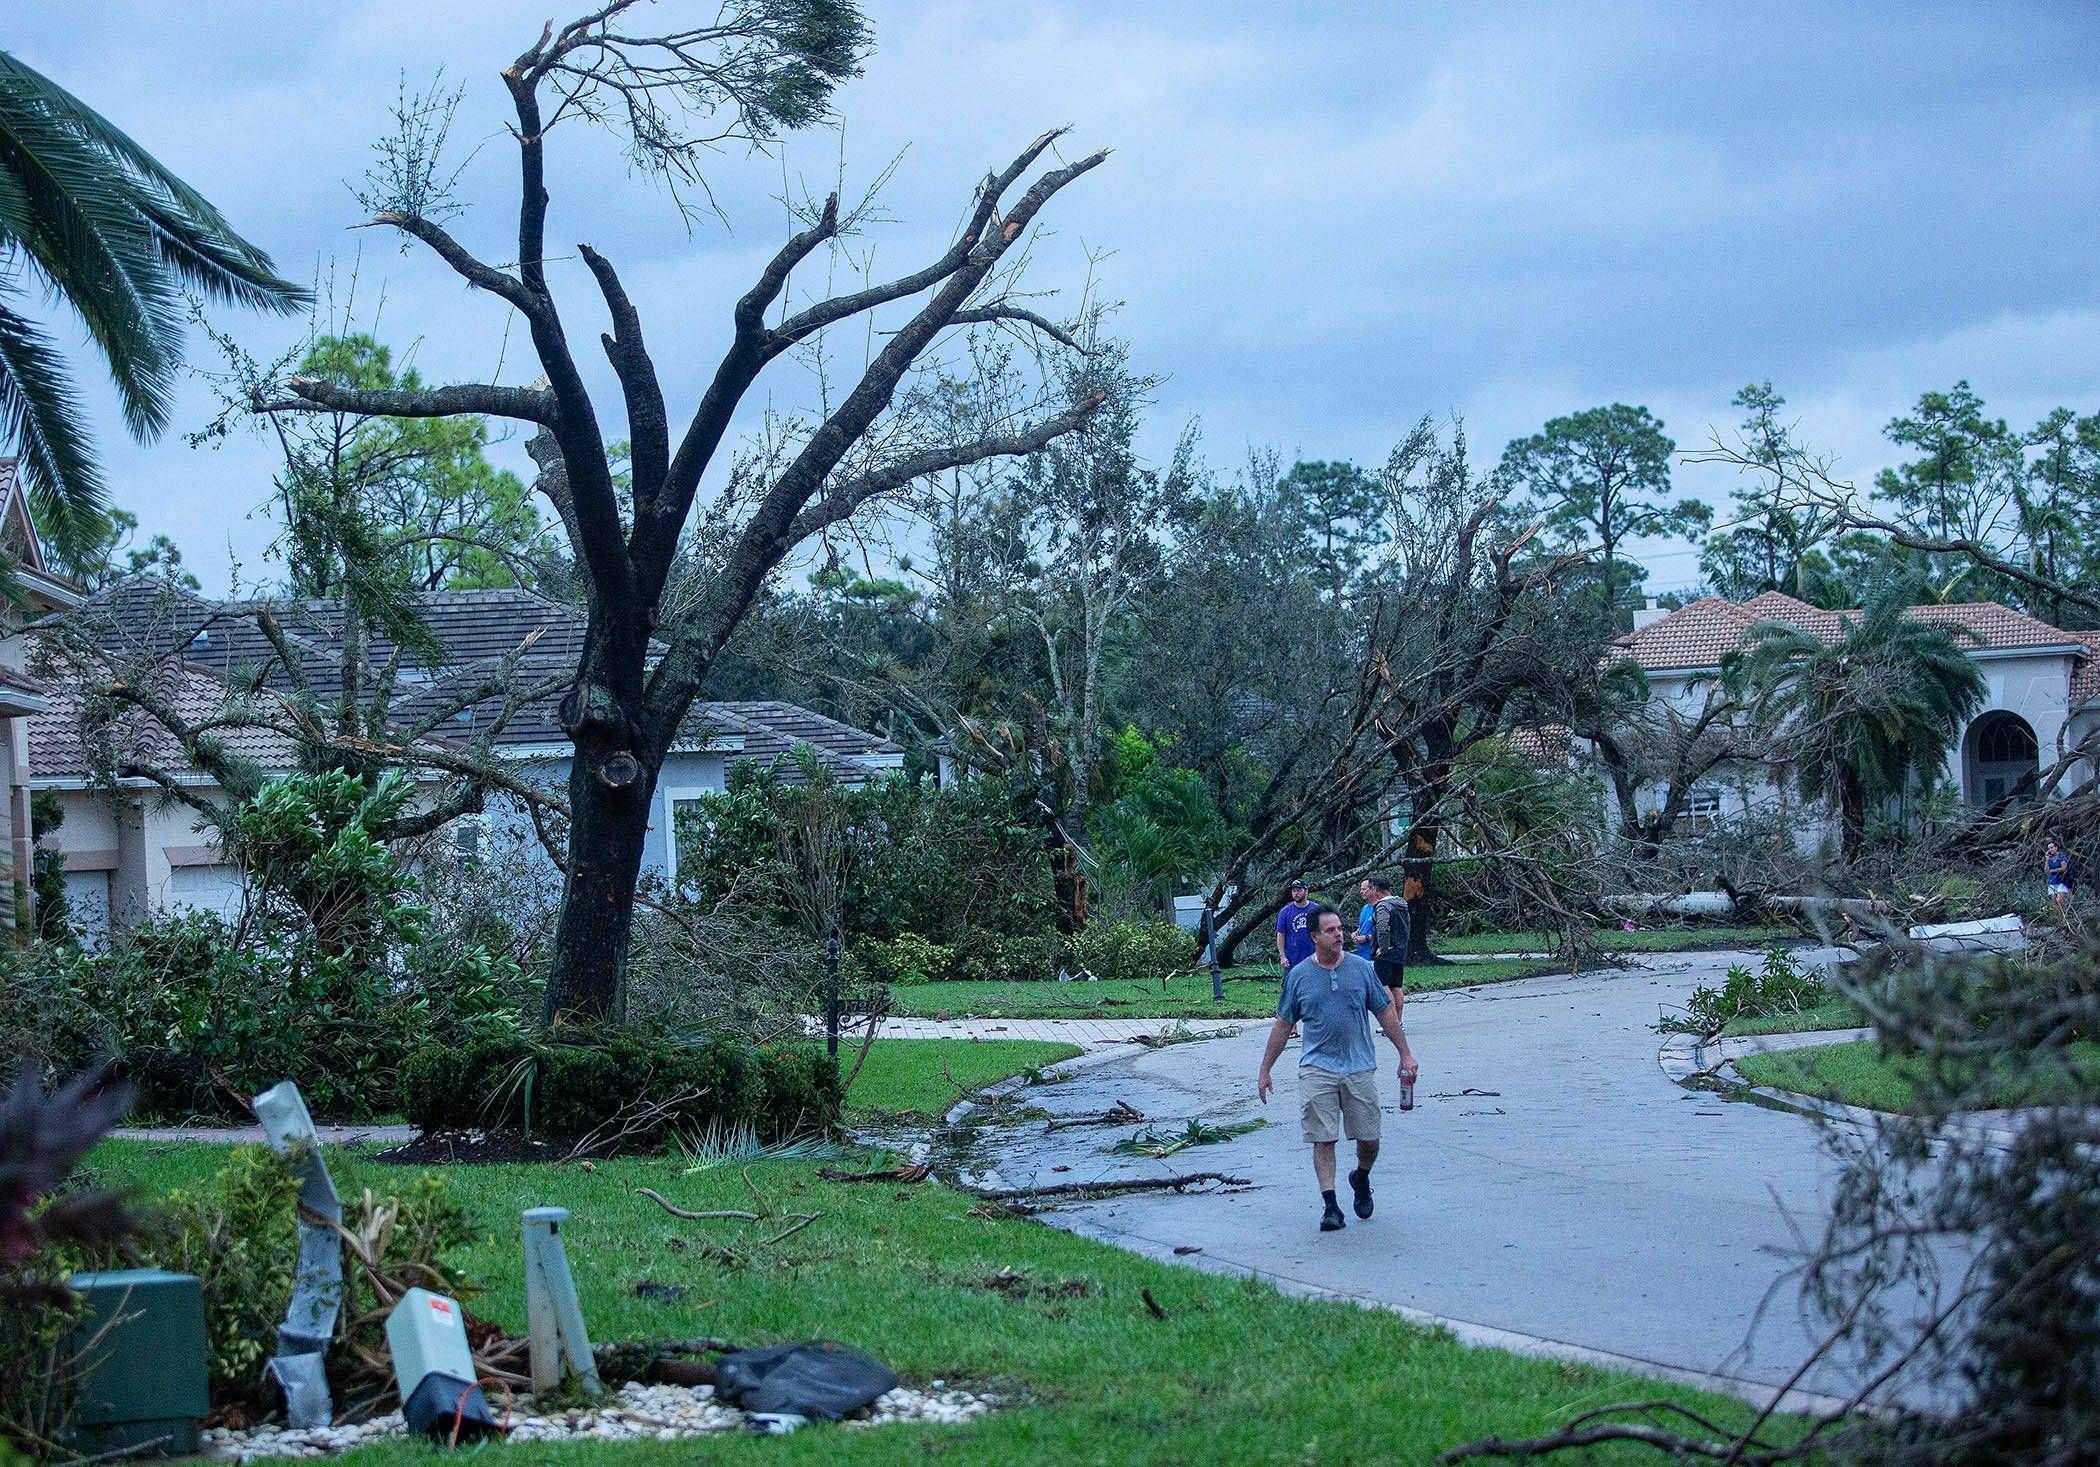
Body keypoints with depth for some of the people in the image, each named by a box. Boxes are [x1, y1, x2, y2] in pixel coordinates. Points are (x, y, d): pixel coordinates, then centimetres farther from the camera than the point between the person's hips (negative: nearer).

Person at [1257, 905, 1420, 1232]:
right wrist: (1265, 1071, 9)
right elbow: (1283, 1026, 8)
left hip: (1360, 1068, 1)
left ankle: (1361, 1179, 34)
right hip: (1317, 1069, -1)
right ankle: (1330, 1205, -1)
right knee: (1323, 1140, -6)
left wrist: (1406, 1054, 8)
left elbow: (1386, 1013, 10)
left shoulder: (1361, 969, 3)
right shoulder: (1298, 976, 1)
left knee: (1369, 1140, 4)